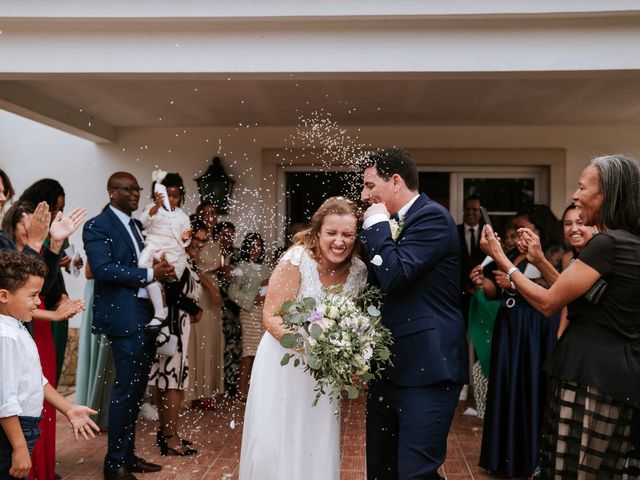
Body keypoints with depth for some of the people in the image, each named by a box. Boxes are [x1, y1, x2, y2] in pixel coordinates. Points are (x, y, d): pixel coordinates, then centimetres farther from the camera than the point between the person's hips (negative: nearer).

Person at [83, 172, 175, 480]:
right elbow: (103, 269, -19)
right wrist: (149, 274, -19)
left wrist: (162, 270, 0)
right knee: (126, 391, -3)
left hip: (147, 315, 8)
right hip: (125, 316, -8)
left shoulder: (138, 226, 18)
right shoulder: (98, 226, -7)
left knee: (136, 390, 14)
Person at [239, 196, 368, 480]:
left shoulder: (359, 271, -8)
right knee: (273, 446, 3)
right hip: (283, 363, -3)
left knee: (318, 448, 11)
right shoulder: (296, 261, -21)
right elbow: (271, 317, -21)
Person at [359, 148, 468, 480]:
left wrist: (376, 225, -10)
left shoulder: (432, 216, -11)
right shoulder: (392, 223, 16)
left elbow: (395, 275, -22)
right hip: (388, 366, 9)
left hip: (426, 367, -9)